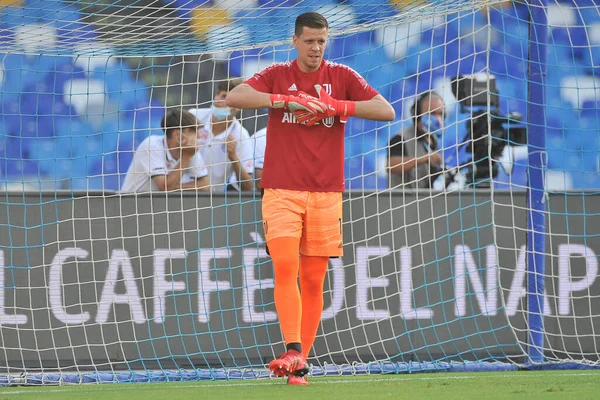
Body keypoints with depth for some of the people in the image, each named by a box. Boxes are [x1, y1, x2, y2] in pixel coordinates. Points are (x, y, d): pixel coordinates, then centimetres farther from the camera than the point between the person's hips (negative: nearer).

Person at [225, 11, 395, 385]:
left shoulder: (343, 77, 6)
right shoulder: (277, 75, 4)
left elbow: (386, 111, -3)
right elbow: (234, 98, -12)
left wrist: (335, 106, -15)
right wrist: (288, 101, -21)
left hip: (326, 193, 1)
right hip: (281, 190, -1)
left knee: (313, 280, 2)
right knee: (284, 265, -18)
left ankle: (300, 364, 8)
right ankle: (293, 351, -24)